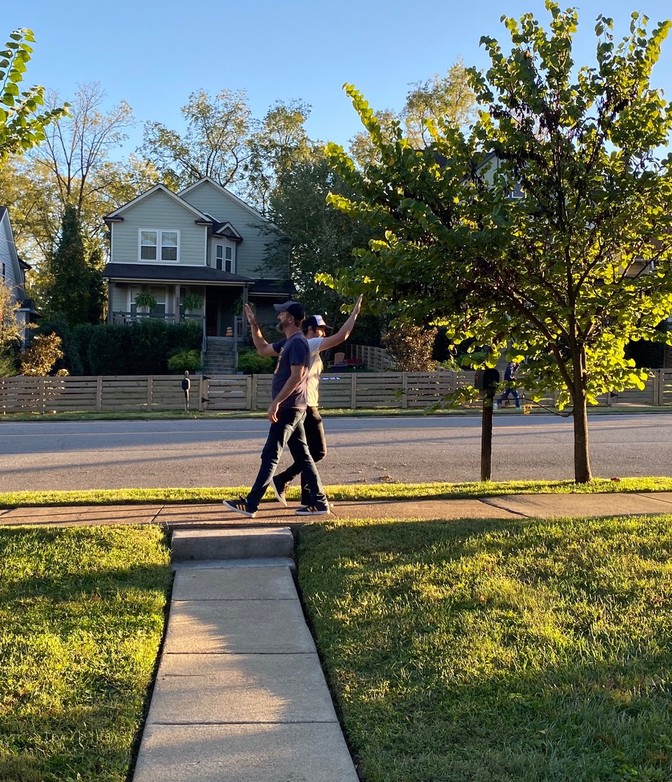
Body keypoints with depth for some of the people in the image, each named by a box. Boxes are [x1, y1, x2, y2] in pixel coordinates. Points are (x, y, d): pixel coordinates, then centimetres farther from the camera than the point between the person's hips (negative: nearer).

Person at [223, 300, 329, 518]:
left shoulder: (298, 342, -14)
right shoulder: (288, 342, 17)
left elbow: (296, 376, -22)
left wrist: (276, 402, -24)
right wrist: (254, 326, 21)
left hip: (288, 408, -10)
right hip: (291, 408, 10)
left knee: (270, 456, -8)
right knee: (302, 456, 9)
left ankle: (250, 504, -5)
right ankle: (318, 502, 11)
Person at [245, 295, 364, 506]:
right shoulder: (309, 345, -12)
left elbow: (263, 349, 14)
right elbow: (341, 336, -19)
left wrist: (254, 326, 20)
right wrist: (355, 313, -13)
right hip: (305, 407, -10)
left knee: (308, 451, 14)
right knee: (318, 451, -6)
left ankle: (308, 496, 16)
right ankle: (282, 480, -8)